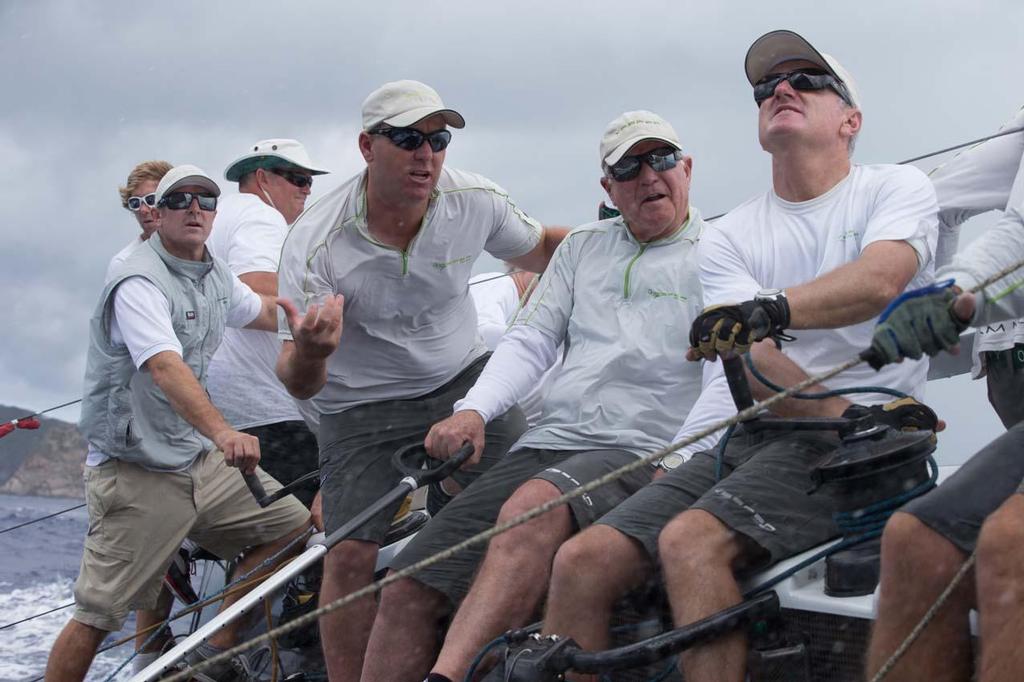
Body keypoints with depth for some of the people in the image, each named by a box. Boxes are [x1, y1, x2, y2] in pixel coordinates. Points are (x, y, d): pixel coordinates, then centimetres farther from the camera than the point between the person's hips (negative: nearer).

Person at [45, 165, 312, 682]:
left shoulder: (214, 275, 9)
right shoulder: (140, 283, -19)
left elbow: (264, 311, 31)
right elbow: (166, 368, -36)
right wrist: (221, 432, -49)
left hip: (199, 460, 9)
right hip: (136, 473, -9)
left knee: (291, 526, 7)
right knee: (97, 615, -9)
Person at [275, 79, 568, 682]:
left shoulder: (474, 200, -14)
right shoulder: (314, 246, -23)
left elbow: (541, 248, 10)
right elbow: (299, 384, -22)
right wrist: (309, 354, -45)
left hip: (465, 377, 3)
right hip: (363, 406, -3)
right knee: (351, 557, -12)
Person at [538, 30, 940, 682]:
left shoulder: (896, 187, 6)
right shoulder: (730, 235, 14)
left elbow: (880, 278, -18)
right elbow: (754, 363, -2)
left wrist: (772, 306, -34)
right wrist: (847, 414, -19)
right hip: (755, 435, 5)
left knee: (690, 542, -31)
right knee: (582, 562, -14)